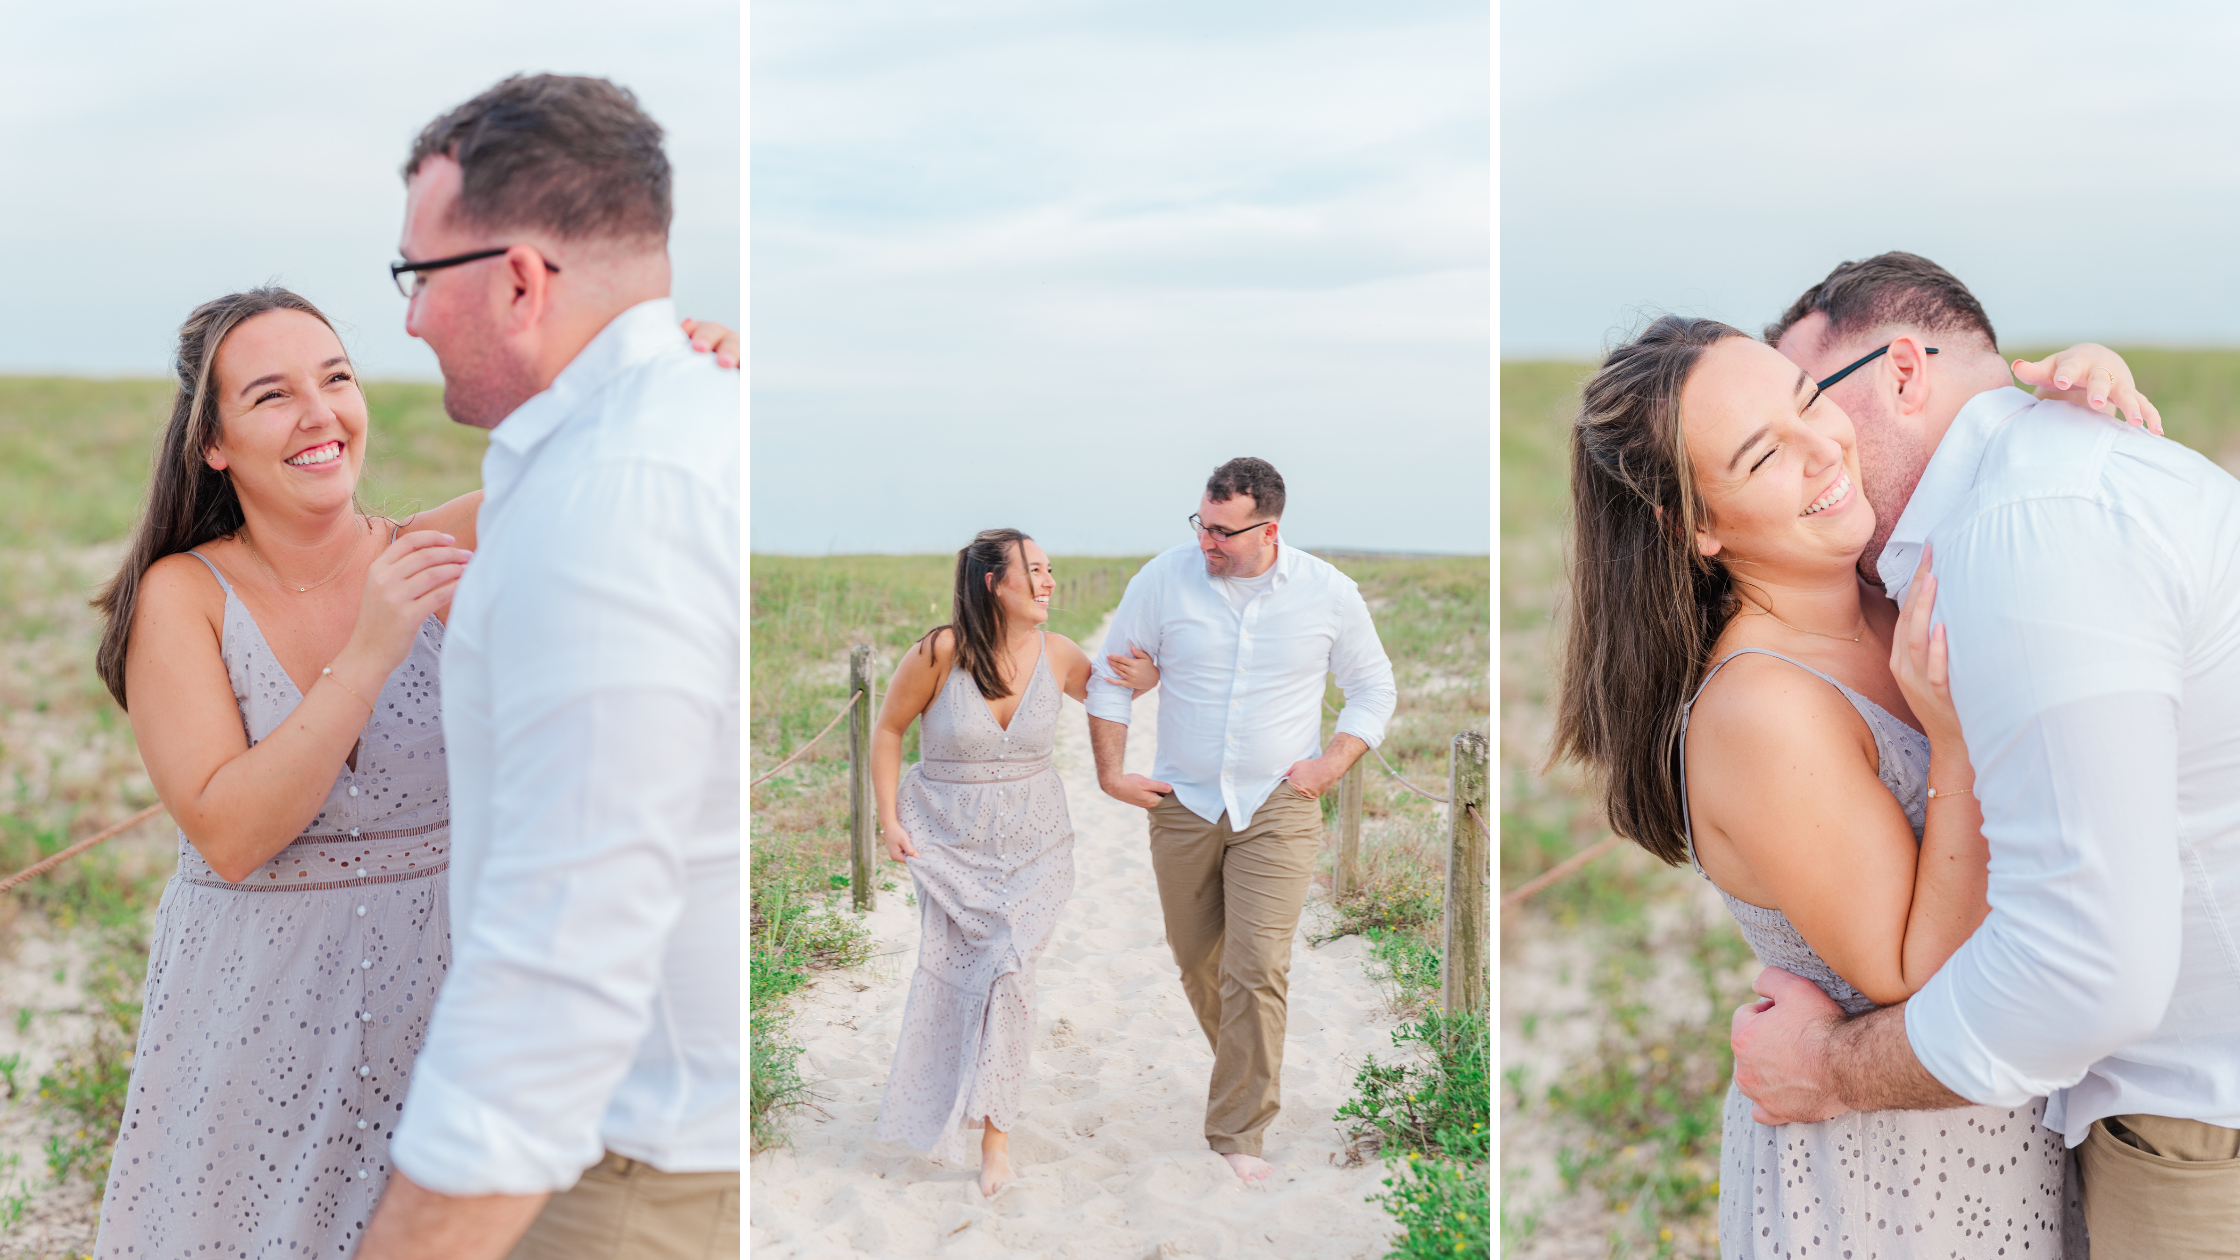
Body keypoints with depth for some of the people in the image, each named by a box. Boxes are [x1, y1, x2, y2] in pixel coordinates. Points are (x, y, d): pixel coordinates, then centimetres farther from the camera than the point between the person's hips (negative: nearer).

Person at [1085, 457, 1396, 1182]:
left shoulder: (1328, 592, -4)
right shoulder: (1164, 578, -5)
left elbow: (1374, 688, 9)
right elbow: (1111, 678, 5)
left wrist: (1332, 764, -3)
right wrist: (1111, 772, 0)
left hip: (1278, 811, -2)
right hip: (1182, 804, 2)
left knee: (1256, 971, -11)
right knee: (1198, 963, 11)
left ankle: (1239, 1134, 0)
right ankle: (1250, 1080, 37)